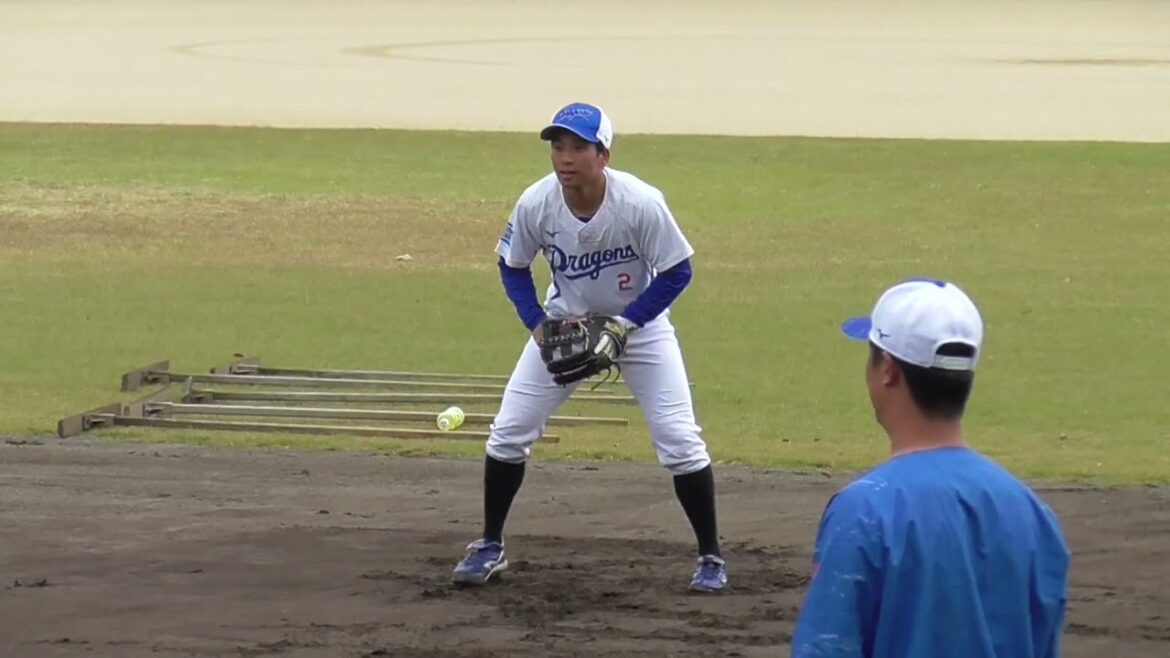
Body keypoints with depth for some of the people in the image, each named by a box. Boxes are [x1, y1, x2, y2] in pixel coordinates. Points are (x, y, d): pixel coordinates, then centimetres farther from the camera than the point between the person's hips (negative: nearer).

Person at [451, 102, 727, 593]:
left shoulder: (641, 203, -30)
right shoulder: (536, 204, -22)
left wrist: (625, 324, -25)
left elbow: (676, 273, -18)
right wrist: (538, 325, -16)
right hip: (564, 322, 3)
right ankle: (490, 547, 15)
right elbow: (513, 267, -4)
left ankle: (710, 557, 5)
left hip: (639, 323, -3)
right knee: (508, 432, -2)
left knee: (679, 439, -11)